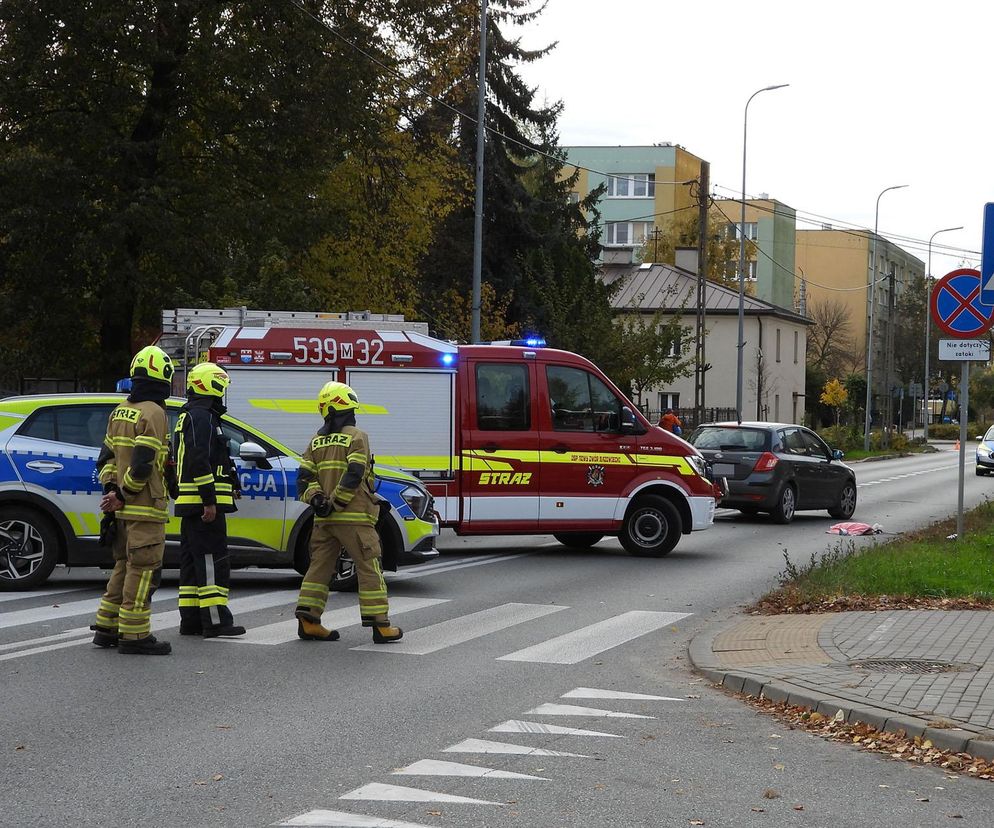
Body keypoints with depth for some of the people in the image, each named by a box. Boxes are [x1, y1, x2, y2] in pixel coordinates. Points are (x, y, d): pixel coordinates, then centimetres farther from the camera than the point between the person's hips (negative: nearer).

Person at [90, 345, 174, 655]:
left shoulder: (120, 411, 14)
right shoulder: (153, 413, -14)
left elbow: (106, 458, 14)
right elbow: (142, 464, -20)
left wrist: (111, 488, 4)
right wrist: (123, 495, -11)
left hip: (124, 509, 9)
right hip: (146, 509, -9)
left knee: (124, 566, 17)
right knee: (143, 570, -4)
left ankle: (107, 629, 21)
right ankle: (134, 635, -3)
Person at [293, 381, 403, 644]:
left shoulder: (317, 441, 13)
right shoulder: (356, 437, -7)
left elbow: (305, 478, 5)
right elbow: (354, 475, -17)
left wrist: (316, 499, -6)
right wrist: (336, 503, -15)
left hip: (324, 520, 6)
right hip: (354, 518, -6)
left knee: (319, 567, 10)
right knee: (369, 569, -2)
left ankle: (308, 622, 6)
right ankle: (380, 625, -3)